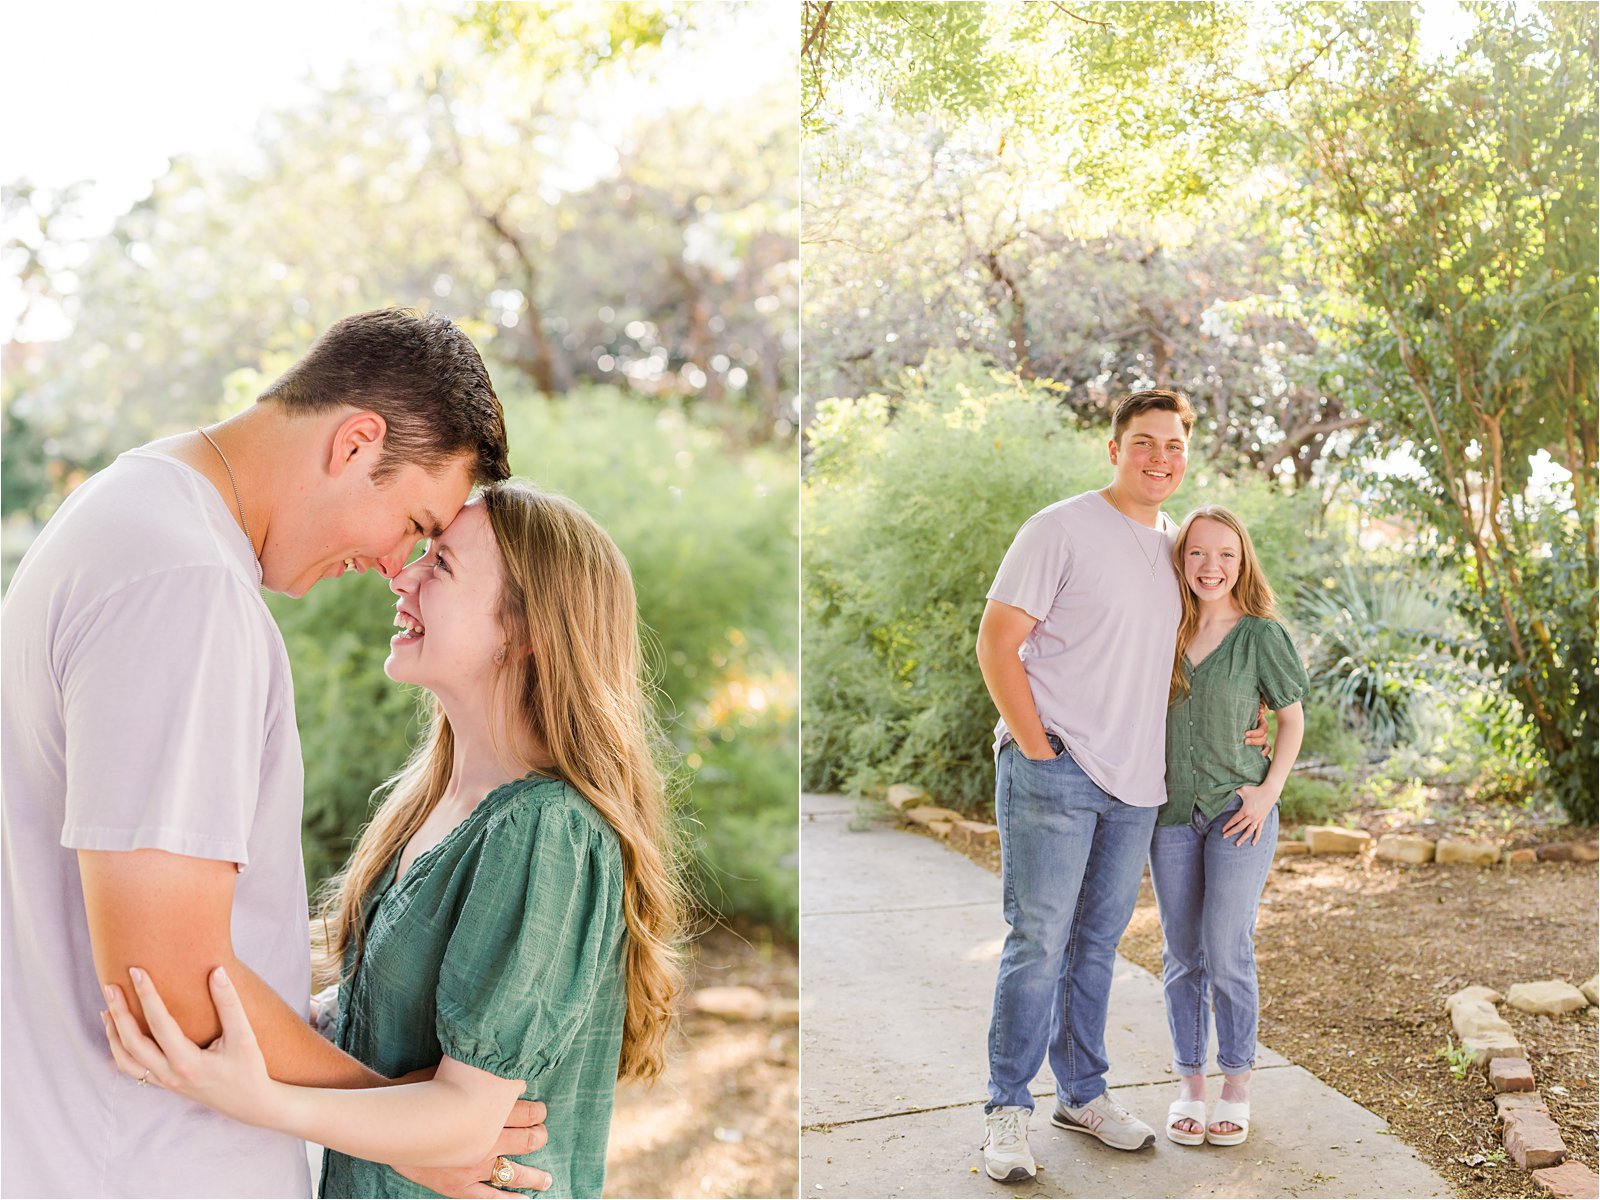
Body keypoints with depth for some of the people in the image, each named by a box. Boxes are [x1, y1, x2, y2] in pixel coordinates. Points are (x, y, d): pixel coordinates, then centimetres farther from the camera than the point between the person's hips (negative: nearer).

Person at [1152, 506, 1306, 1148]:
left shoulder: (1261, 635, -4)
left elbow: (1291, 717, 5)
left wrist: (1269, 790, -6)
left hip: (1237, 811, -3)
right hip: (1171, 813, 3)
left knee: (1226, 951, -3)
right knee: (1181, 955, 8)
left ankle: (1236, 1084, 13)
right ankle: (1189, 1081, 20)